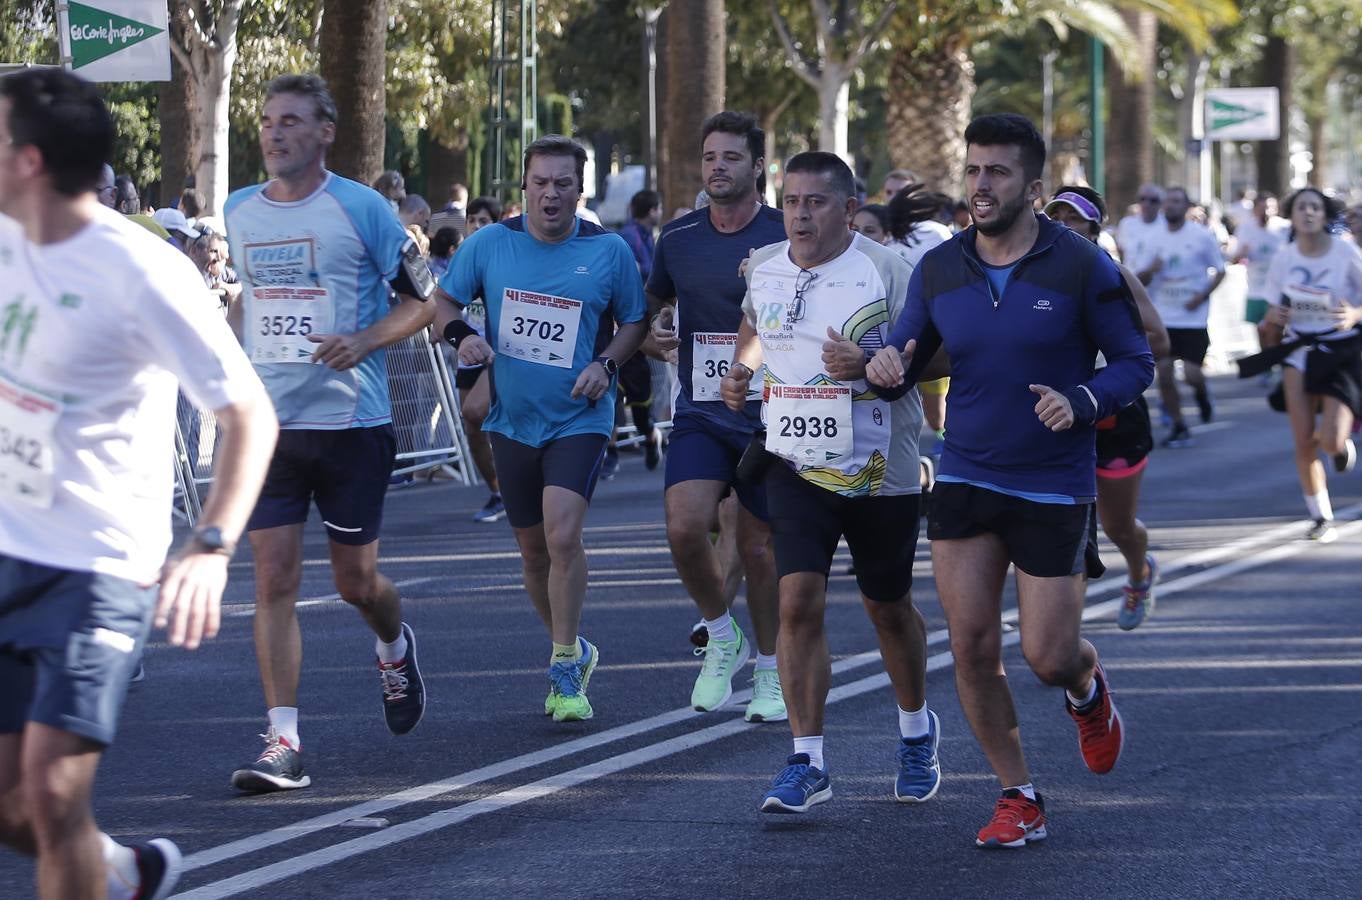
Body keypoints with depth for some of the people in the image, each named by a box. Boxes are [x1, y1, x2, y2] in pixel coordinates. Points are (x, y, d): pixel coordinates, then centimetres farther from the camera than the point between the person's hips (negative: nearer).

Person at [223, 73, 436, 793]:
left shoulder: (360, 208, -6)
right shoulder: (239, 213, 8)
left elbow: (423, 297, -1)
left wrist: (363, 341, -17)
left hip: (351, 420, -3)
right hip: (267, 424, 3)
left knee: (355, 581, 7)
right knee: (274, 578, -6)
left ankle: (394, 647, 43)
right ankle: (281, 742, -7)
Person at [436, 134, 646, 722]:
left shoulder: (609, 251, -4)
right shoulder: (489, 243, -1)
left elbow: (634, 322, 7)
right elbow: (445, 301, 8)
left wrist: (606, 364, -11)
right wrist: (460, 335, -14)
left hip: (580, 417, -3)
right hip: (512, 421, 3)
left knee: (562, 533, -21)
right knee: (533, 548, 12)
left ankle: (565, 668, -11)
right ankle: (572, 652, 33)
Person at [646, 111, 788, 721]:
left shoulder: (785, 237, -6)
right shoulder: (678, 237, 5)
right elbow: (655, 301, 22)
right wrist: (655, 332, 0)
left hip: (768, 414, -2)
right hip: (699, 412, 2)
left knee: (758, 546, 5)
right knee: (685, 528, -18)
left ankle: (770, 674, 23)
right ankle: (721, 637, 9)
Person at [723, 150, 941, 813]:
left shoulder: (884, 272, -14)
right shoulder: (764, 268, 3)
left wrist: (869, 364, -30)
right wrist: (741, 369, 12)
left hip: (880, 472, -3)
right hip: (797, 467, 3)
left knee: (889, 608, 13)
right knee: (798, 603, -12)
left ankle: (917, 731, 39)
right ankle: (806, 763, -7)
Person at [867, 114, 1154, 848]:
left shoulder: (1081, 268, -9)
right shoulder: (938, 270, 1)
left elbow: (1135, 364, -4)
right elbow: (905, 359, 9)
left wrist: (1080, 402, -23)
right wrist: (886, 369, -16)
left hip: (1055, 489, -3)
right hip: (965, 481, 3)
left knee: (1047, 658, -2)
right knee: (972, 646, -5)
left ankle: (1088, 690, 37)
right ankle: (1017, 798, 11)